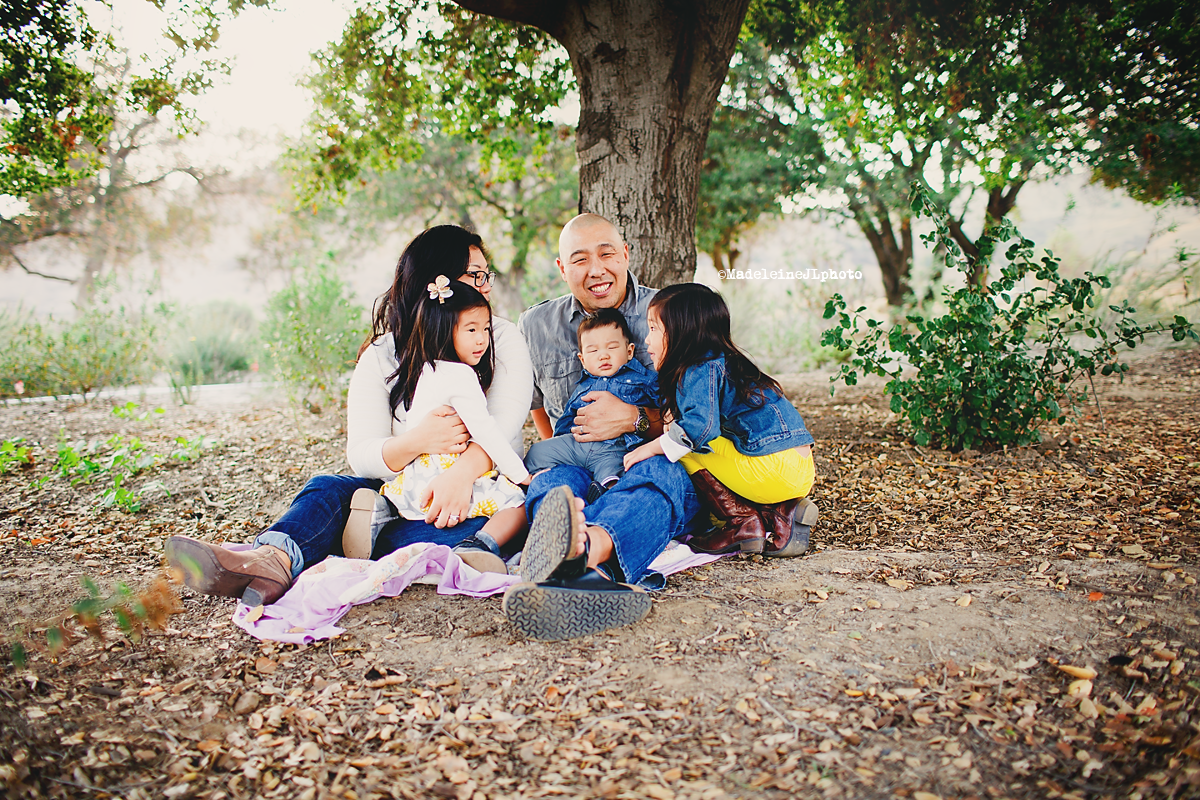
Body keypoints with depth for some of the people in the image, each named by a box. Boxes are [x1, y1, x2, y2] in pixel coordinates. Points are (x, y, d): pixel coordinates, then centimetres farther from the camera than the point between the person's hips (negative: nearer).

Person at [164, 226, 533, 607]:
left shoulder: (503, 338, 2)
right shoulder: (381, 355, 4)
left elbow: (503, 425, -13)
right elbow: (361, 454, -6)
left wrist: (462, 474, -34)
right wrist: (418, 440, -28)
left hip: (478, 490, -2)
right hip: (404, 493, 3)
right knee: (329, 487, -25)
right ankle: (273, 558, -55)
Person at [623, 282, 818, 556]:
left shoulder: (700, 370, -9)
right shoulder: (722, 361, 20)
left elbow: (701, 425, -23)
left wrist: (652, 448, -13)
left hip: (772, 468, -10)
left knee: (687, 446, -3)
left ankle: (743, 522, -5)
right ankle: (782, 513, 7)